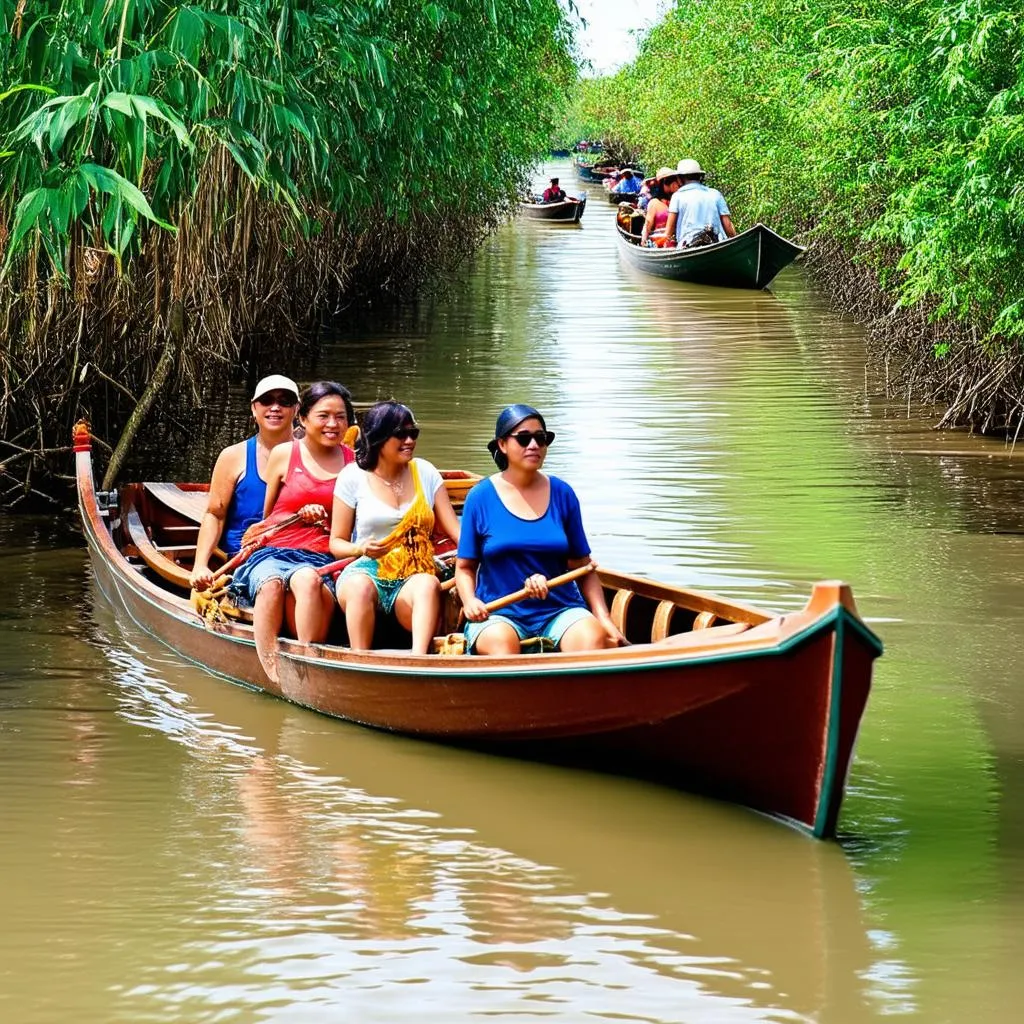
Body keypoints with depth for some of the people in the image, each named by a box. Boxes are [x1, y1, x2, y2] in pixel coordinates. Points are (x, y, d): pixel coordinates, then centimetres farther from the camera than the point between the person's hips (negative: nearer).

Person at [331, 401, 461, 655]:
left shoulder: (425, 473, 14)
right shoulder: (353, 477, 7)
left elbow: (454, 529, 8)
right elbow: (337, 542, 10)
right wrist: (361, 549, -14)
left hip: (414, 577, 1)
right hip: (367, 570, -1)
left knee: (429, 584, -35)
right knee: (360, 586, -38)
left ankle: (418, 660, -55)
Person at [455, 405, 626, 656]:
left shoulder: (562, 494, 9)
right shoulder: (481, 497, 4)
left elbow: (584, 567, 11)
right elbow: (465, 567, 8)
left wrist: (604, 619, -1)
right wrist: (469, 601, -13)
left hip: (560, 611, 2)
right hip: (499, 615, -2)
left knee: (593, 637, -31)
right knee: (501, 642, -37)